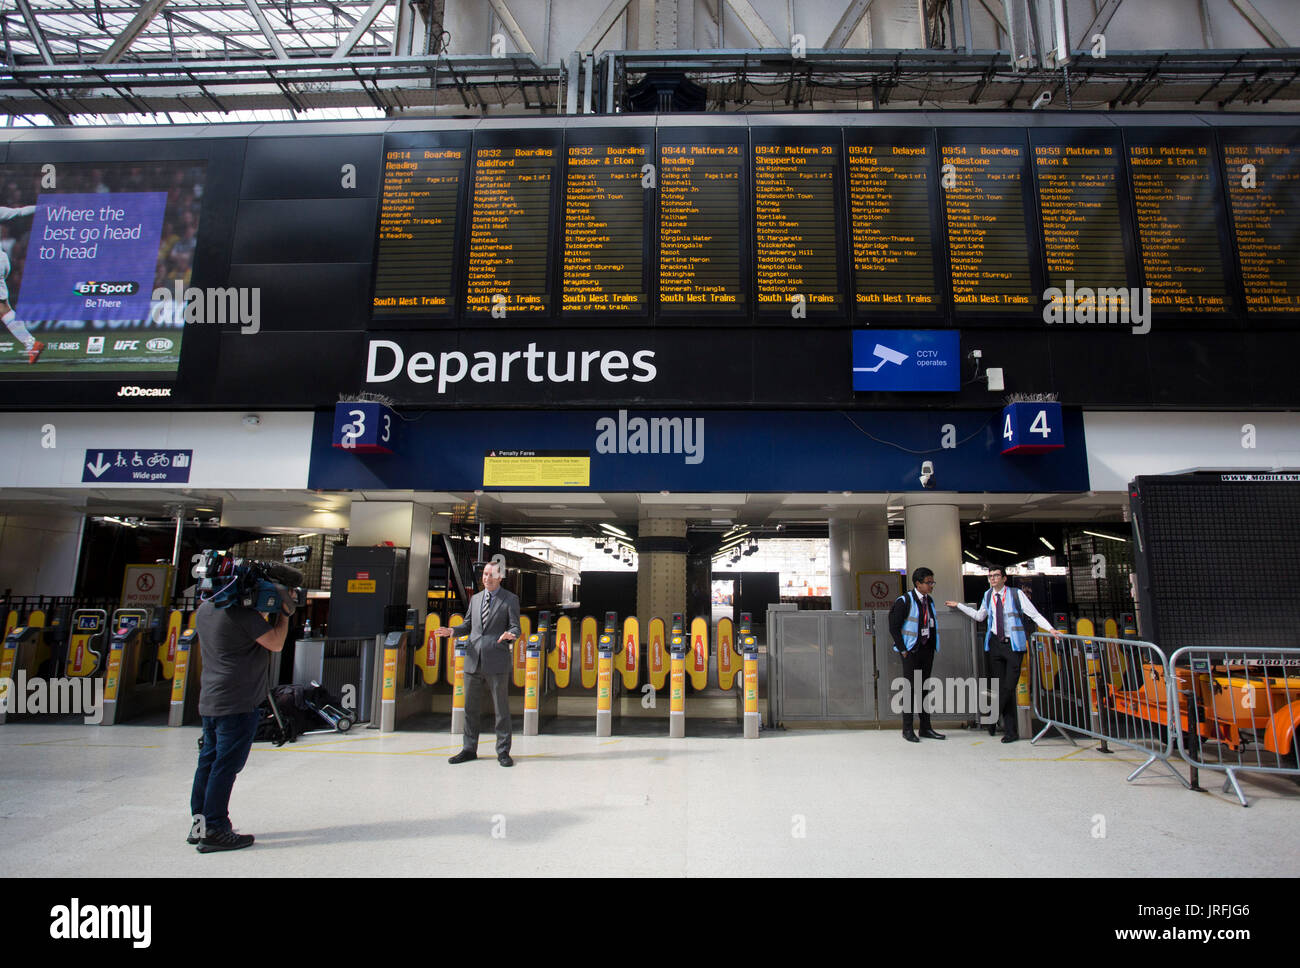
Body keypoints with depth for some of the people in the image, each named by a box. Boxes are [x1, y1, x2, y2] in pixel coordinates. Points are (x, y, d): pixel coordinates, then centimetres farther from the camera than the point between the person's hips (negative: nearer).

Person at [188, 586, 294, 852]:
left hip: (209, 702, 9)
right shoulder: (242, 612, -17)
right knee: (226, 765, -3)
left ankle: (200, 825, 24)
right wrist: (285, 611, -4)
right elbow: (275, 643, -14)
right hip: (237, 704, -9)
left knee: (208, 762, 15)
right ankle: (214, 831, 3)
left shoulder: (204, 610, 11)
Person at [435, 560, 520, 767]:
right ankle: (469, 749, 23)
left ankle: (503, 751, 11)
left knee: (501, 708, 1)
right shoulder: (475, 599, 15)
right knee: (470, 707, 11)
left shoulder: (510, 599, 1)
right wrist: (452, 631, 3)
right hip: (473, 660, 5)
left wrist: (509, 634, -24)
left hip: (496, 662, -5)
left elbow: (515, 628, -2)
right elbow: (469, 625, 21)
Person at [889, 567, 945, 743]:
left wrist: (933, 649, 10)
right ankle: (907, 729, 5)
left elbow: (931, 626, 18)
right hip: (911, 652, -6)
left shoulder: (929, 601, 11)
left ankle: (925, 728, 18)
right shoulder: (905, 601, -10)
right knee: (911, 688, -3)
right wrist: (903, 650, -12)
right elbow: (894, 627, -11)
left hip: (927, 650, 6)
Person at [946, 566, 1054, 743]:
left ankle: (993, 720, 13)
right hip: (995, 643, 4)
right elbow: (979, 616, 24)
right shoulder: (988, 595, 11)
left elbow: (1035, 614, -3)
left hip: (1013, 644, -4)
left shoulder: (1016, 594, -2)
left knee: (1009, 686, -8)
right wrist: (958, 606, 25)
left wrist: (1050, 629, -16)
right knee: (999, 686, 2)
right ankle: (1010, 730, 9)